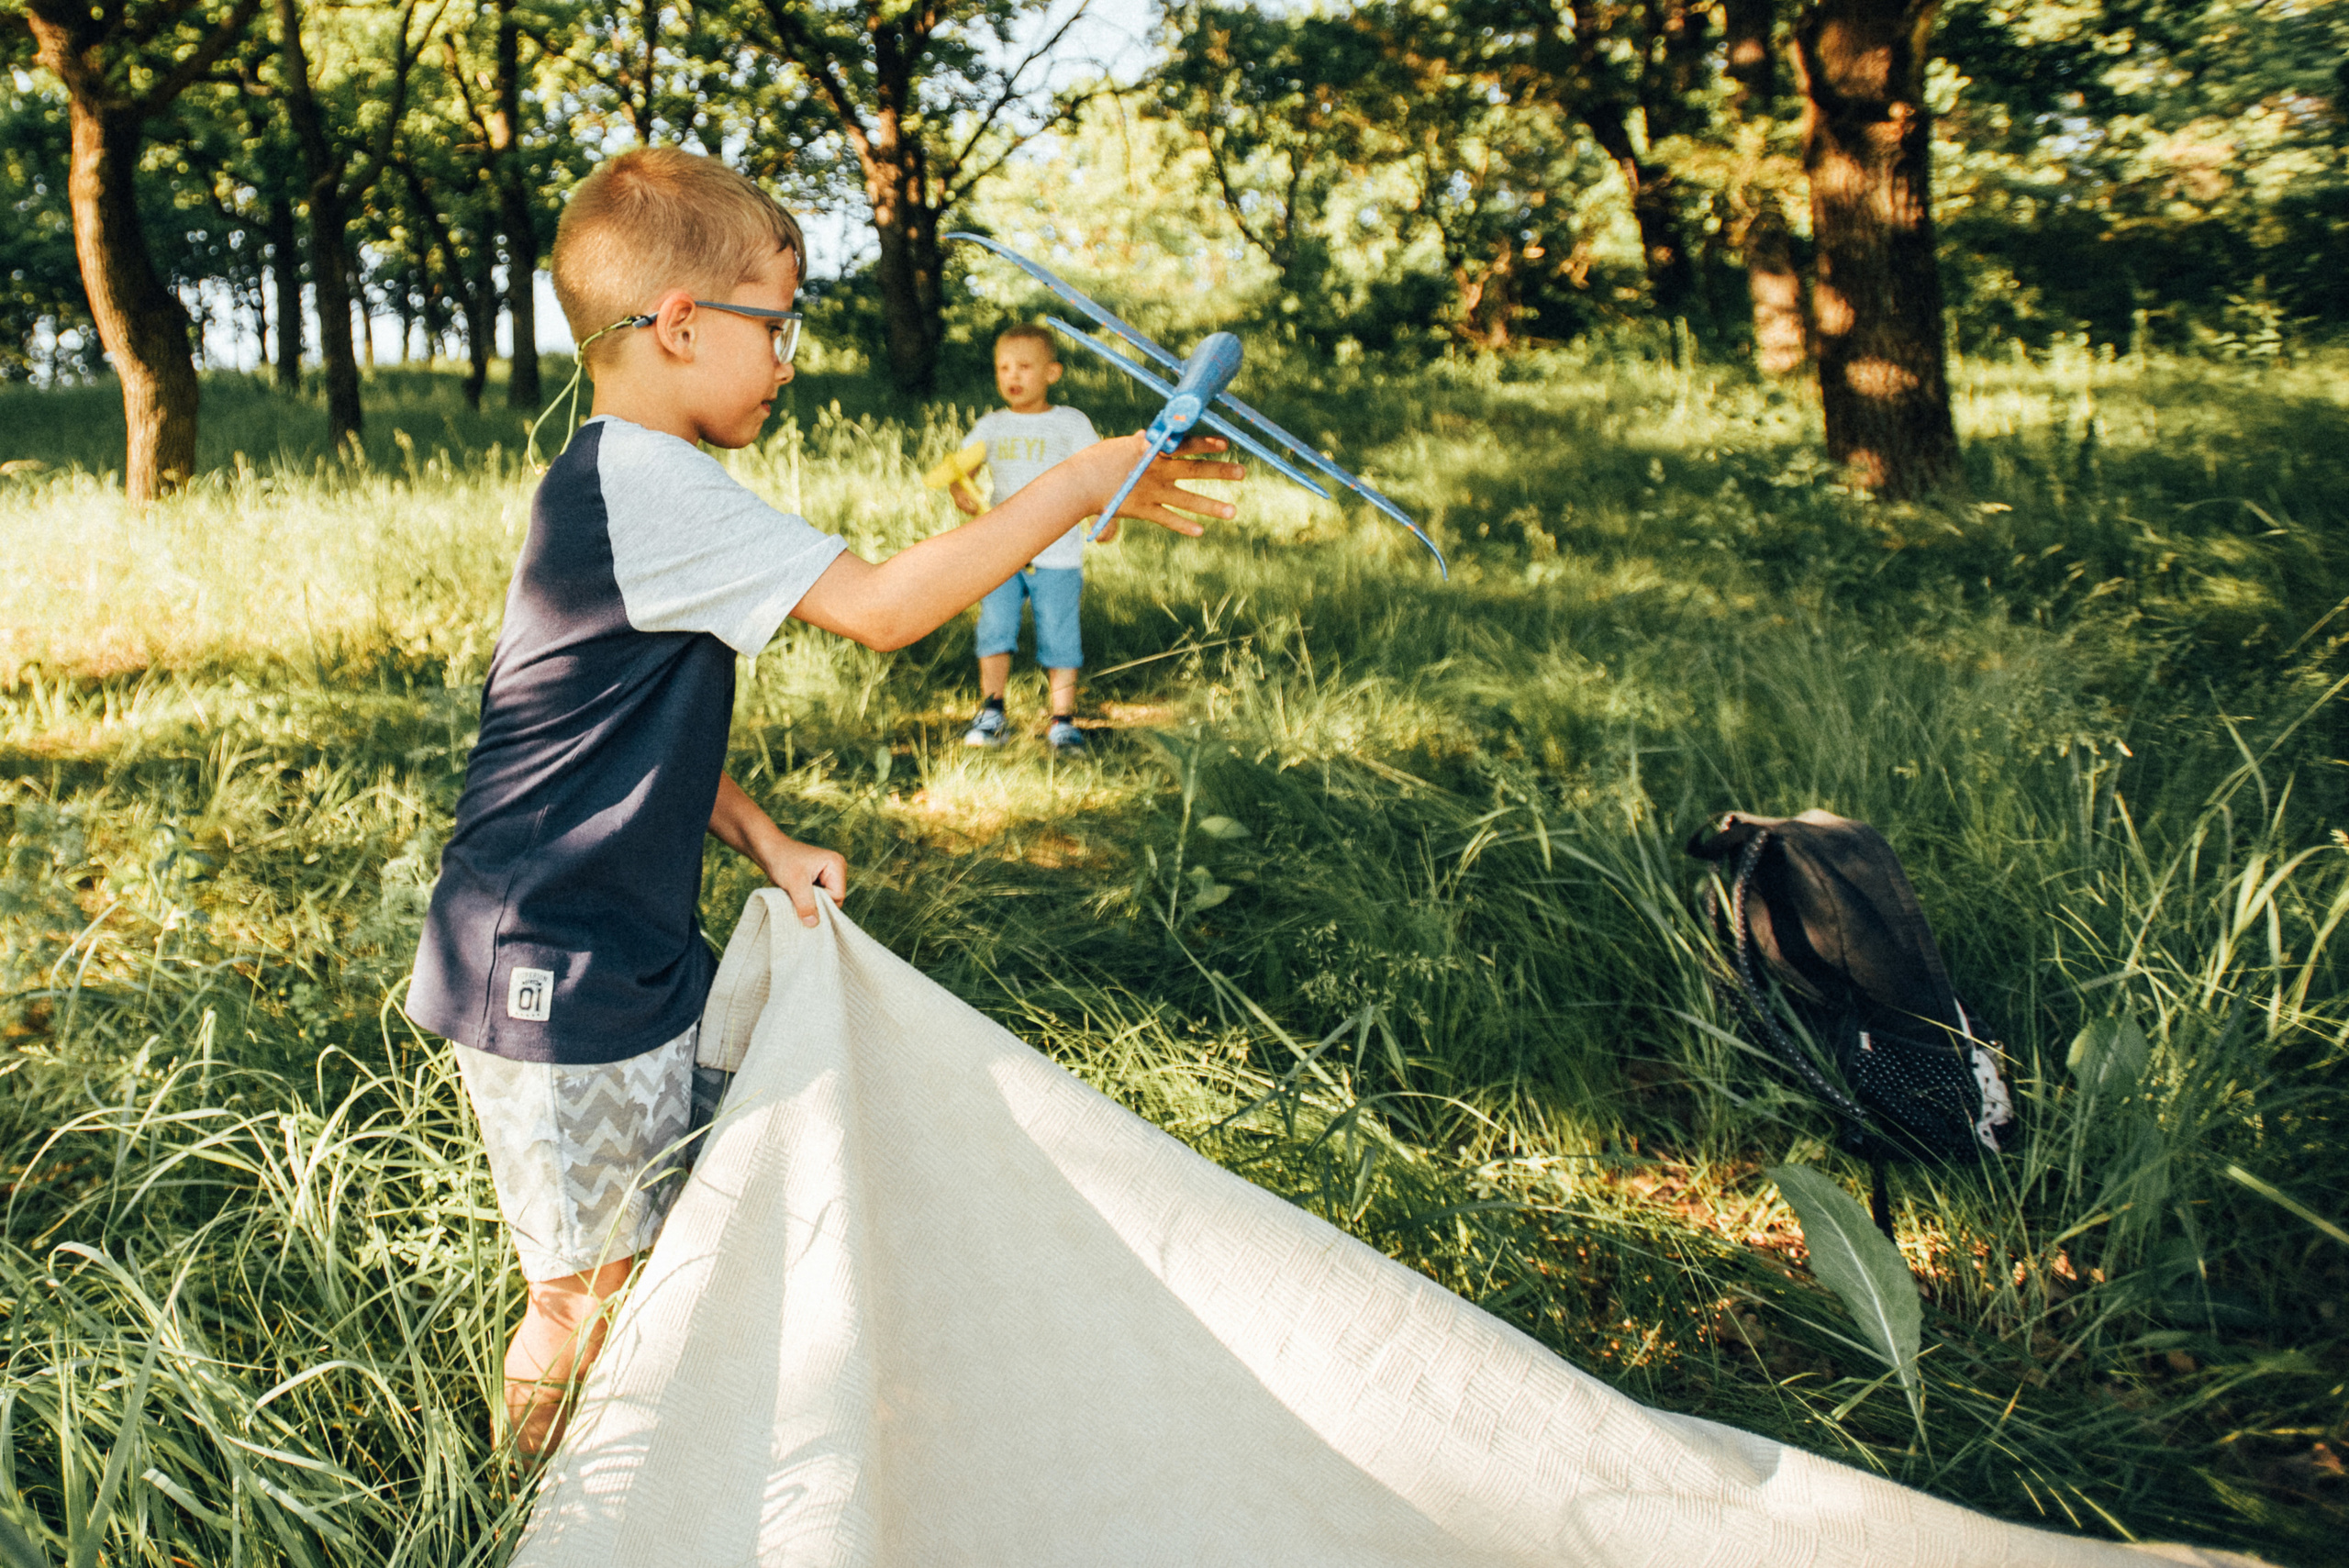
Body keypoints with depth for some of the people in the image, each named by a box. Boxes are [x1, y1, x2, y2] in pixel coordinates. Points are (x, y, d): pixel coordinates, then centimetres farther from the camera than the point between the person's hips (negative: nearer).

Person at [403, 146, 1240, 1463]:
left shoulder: (630, 487, 12)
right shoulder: (643, 483, -23)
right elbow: (880, 607, -28)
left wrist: (766, 841, 7)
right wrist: (1082, 484, -21)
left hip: (635, 954, 10)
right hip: (555, 979, -10)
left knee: (666, 1242, 20)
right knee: (587, 1285, 5)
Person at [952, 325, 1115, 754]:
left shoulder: (1069, 423, 2)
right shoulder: (990, 427, 10)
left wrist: (1109, 514, -20)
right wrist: (959, 489, -11)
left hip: (1058, 555, -2)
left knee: (1058, 636, 0)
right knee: (994, 628, -3)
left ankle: (1063, 719, 10)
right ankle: (991, 713, 6)